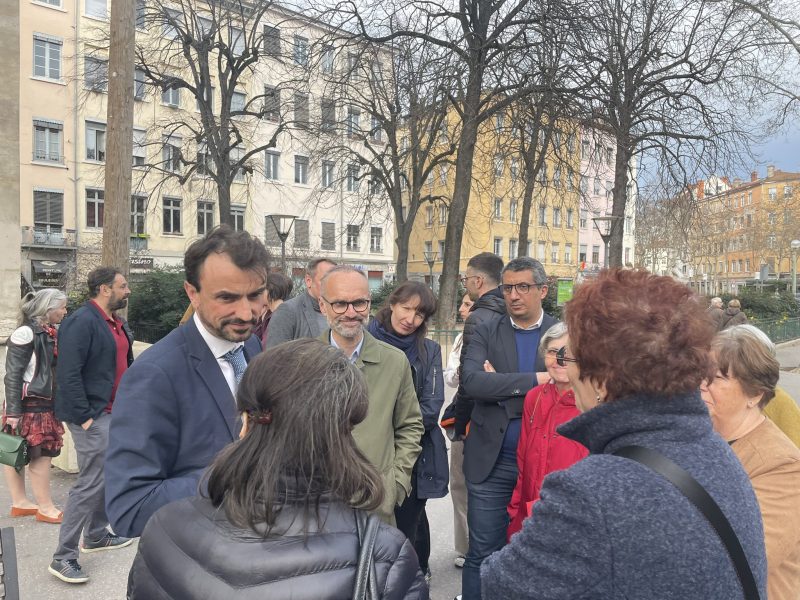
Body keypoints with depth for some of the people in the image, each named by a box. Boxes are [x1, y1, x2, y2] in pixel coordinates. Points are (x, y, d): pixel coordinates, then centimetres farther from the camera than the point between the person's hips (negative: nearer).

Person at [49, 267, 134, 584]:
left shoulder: (118, 323, 10)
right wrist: (83, 417, -21)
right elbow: (68, 374, -22)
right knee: (91, 483, -4)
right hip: (93, 415, -9)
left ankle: (96, 535, 35)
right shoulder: (81, 322, -18)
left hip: (116, 412, 9)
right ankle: (63, 557, 9)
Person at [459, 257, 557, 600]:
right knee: (483, 553, 10)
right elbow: (471, 380, -17)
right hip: (492, 462, 0)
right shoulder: (487, 332, -1)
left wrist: (501, 387, -14)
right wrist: (534, 380, -20)